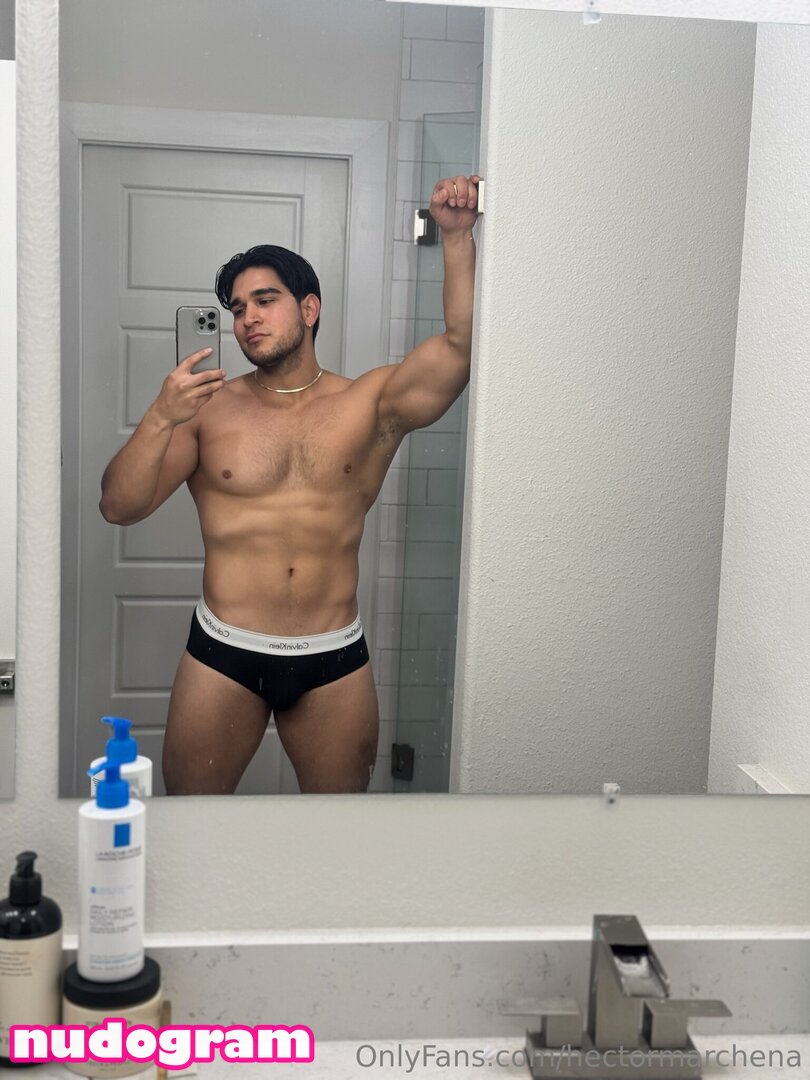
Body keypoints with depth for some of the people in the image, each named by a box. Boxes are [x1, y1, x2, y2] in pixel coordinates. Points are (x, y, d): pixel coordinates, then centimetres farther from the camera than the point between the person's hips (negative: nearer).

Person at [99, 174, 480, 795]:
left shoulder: (371, 405, 2)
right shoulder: (209, 410, 1)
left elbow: (462, 344, -11)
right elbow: (118, 507, -4)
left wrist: (457, 236, -20)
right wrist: (160, 419, -18)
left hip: (334, 660, 1)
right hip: (224, 656, 0)